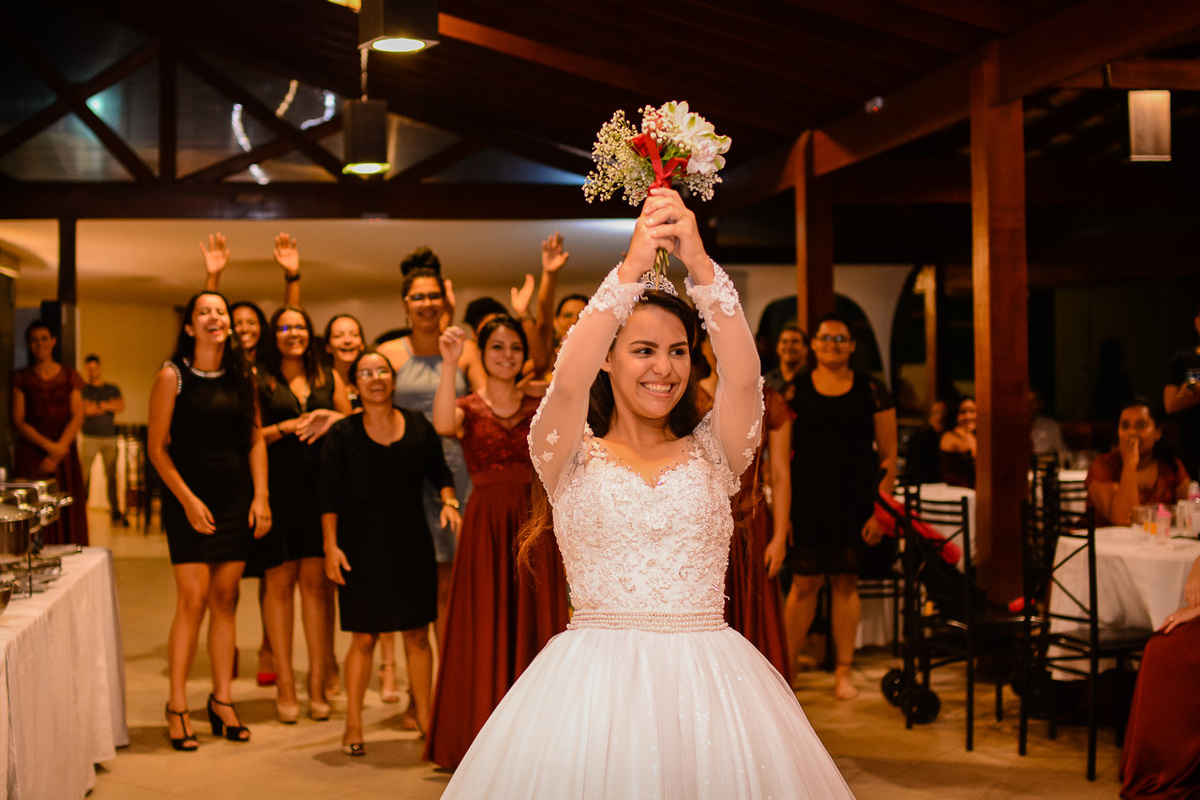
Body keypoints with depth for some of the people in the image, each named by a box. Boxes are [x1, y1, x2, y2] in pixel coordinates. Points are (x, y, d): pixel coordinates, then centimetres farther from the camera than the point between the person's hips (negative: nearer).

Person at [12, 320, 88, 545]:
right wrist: (47, 445, -12)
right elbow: (18, 421, 1)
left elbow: (77, 417, 1)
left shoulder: (69, 377, 10)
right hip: (31, 453, -1)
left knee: (68, 516, -4)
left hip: (64, 450, 1)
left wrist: (58, 449, -11)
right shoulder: (22, 379, 8)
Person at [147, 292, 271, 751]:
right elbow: (156, 447, -5)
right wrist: (188, 499, -12)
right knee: (193, 599, -7)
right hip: (189, 497, -4)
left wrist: (261, 495, 2)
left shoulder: (241, 376, 8)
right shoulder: (173, 376, -4)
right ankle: (177, 706, 3)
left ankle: (222, 698, 17)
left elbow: (255, 439, 11)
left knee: (225, 599, 7)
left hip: (236, 497, 4)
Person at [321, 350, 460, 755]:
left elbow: (440, 472, 12)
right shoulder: (342, 433, -2)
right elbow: (330, 495, -2)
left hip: (411, 543, 2)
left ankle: (426, 719, 17)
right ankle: (353, 725, 11)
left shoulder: (418, 426, 5)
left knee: (417, 634, 6)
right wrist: (331, 545, -9)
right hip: (362, 545, -2)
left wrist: (448, 501, -7)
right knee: (364, 638, 0)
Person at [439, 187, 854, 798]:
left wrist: (698, 262, -20)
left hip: (708, 679, 2)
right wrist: (632, 266, -21)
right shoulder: (571, 455, 4)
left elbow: (743, 375, -11)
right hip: (596, 684, -1)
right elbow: (568, 384, -17)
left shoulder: (710, 454, 8)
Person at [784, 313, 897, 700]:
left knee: (845, 581, 5)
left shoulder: (871, 391, 3)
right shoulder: (795, 389, 3)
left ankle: (844, 671, 15)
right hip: (806, 499, 0)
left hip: (854, 501, 0)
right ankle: (785, 666, 11)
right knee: (804, 582, 0)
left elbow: (889, 456, 3)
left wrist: (881, 509, -5)